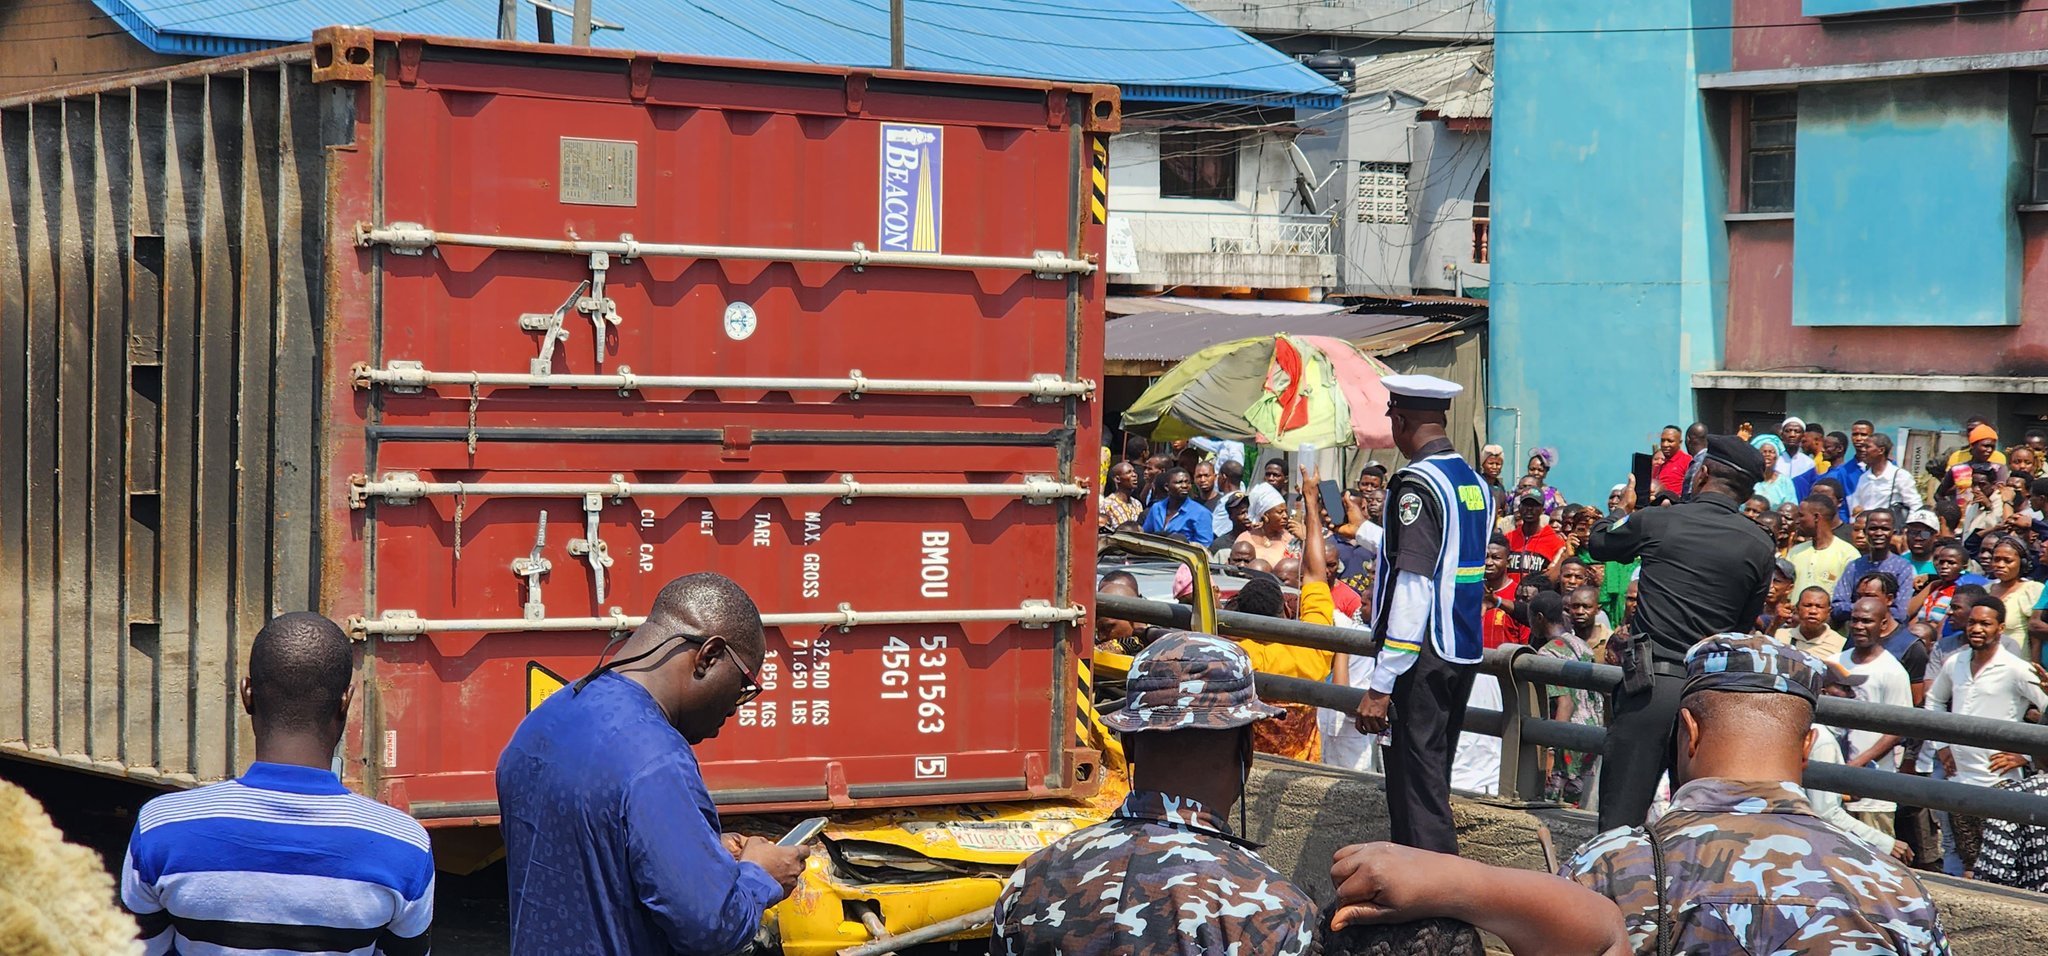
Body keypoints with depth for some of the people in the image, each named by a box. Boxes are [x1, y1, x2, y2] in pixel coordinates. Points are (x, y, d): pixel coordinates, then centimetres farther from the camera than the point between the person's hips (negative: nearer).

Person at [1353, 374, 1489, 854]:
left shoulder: (1416, 485, -16)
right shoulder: (1475, 482, 11)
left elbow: (1413, 586, -22)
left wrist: (1382, 683, -21)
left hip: (1422, 658, -9)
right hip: (1464, 653, 9)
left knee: (1416, 790, -6)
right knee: (1432, 782, 18)